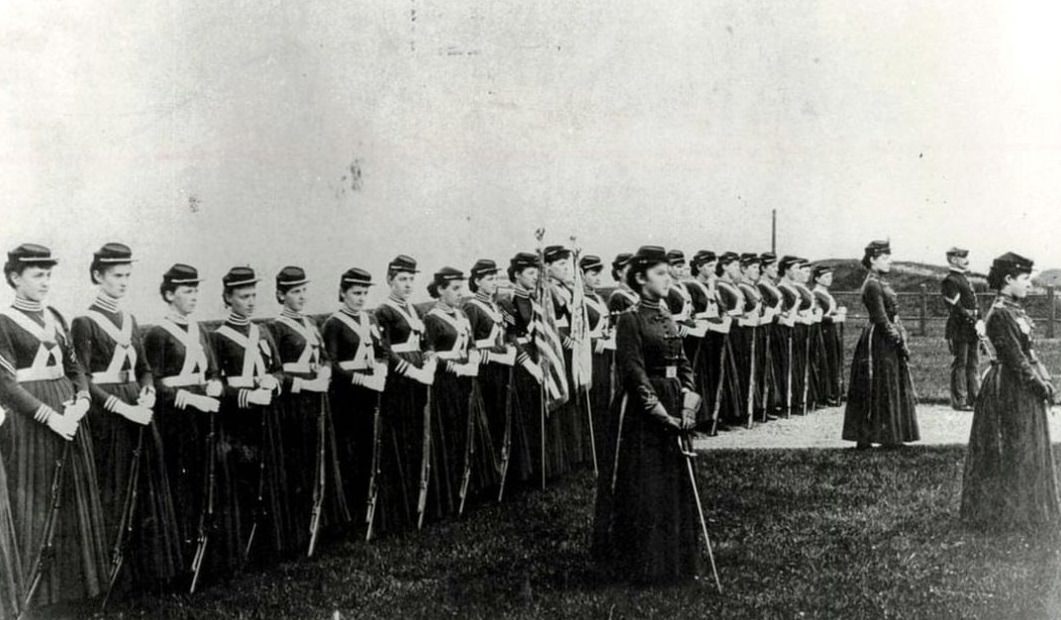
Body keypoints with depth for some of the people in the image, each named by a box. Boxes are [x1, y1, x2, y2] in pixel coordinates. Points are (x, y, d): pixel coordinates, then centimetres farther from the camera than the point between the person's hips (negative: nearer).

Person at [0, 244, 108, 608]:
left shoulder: (55, 318, 13)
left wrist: (82, 400, -4)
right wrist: (49, 416, -19)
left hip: (69, 416, 6)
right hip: (29, 422, -6)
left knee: (75, 499, 9)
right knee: (36, 501, 1)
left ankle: (74, 583, 21)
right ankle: (32, 590, 13)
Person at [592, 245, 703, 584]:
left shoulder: (668, 320, 12)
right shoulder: (631, 320, -10)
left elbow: (684, 365, 11)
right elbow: (634, 372, -16)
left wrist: (688, 406, -3)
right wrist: (659, 411, -19)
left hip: (673, 407, 8)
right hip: (643, 412, -8)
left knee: (677, 486, 12)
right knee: (644, 490, -1)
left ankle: (675, 559, 23)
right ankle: (644, 564, 10)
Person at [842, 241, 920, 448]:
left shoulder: (880, 283, 15)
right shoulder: (872, 285, -15)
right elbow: (881, 319, -19)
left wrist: (901, 340, 12)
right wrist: (899, 341, -17)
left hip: (887, 340, 10)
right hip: (880, 341, -10)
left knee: (891, 389, 11)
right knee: (879, 390, -5)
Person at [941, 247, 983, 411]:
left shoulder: (964, 278, 18)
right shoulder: (950, 281, -11)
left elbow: (974, 304, 19)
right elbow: (957, 308, -17)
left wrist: (980, 321, 5)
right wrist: (974, 322, -19)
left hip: (972, 328, 9)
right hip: (959, 329, -9)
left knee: (974, 365, 11)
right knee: (960, 365, -3)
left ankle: (974, 398, 18)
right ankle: (959, 401, 2)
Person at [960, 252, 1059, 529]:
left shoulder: (1014, 310, 12)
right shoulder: (1000, 313, -19)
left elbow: (1029, 351, 14)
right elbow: (1015, 357, -20)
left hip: (1025, 388, 10)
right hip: (1010, 388, -10)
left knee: (1026, 450, 16)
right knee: (1011, 450, -1)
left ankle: (1024, 509, 26)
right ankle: (1004, 513, 10)